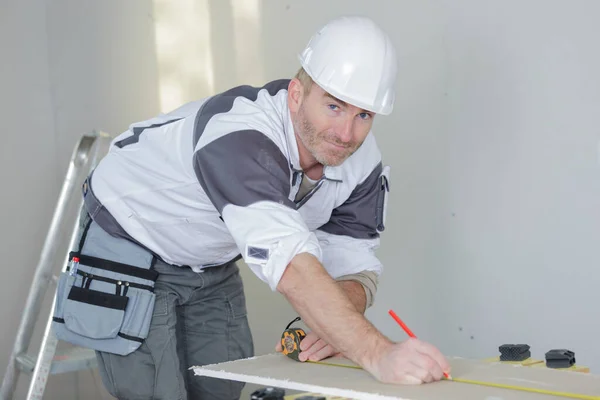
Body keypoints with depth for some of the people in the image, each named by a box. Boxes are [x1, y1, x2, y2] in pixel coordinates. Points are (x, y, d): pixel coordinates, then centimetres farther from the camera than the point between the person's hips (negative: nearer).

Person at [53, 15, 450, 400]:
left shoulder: (362, 164, -16)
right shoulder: (239, 136, -40)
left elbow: (354, 265, -10)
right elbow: (289, 261, -53)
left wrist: (335, 325, -33)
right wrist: (377, 354, -61)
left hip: (214, 267, 7)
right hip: (128, 252, -6)